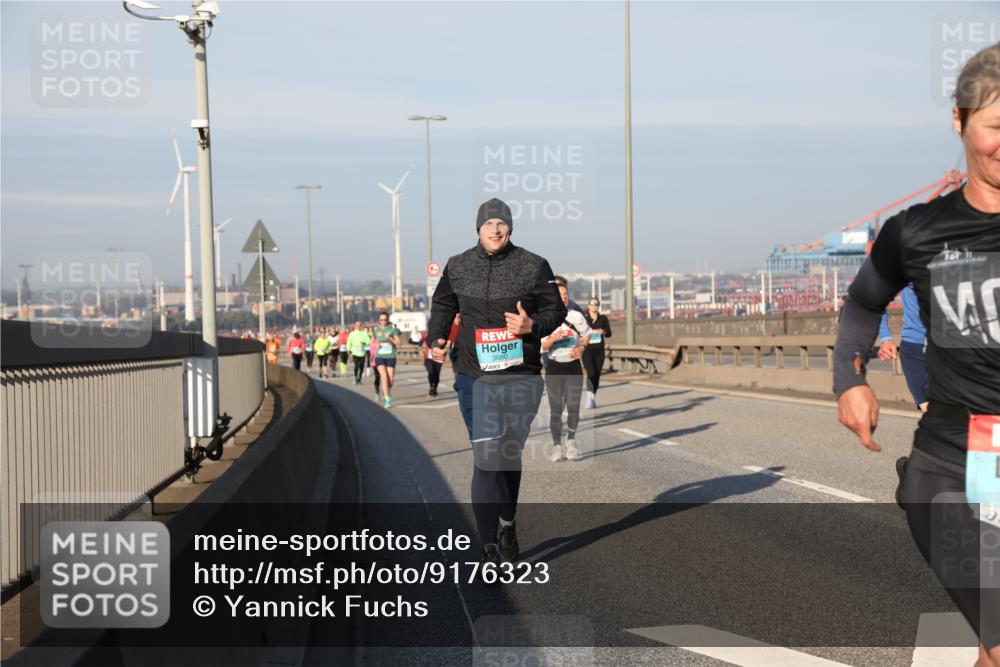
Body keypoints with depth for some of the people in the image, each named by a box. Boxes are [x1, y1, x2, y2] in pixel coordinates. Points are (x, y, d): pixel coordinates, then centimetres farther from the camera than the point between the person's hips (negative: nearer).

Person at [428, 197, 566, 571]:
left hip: (521, 376, 1)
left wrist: (532, 325, -15)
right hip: (474, 376, 0)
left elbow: (556, 310, 5)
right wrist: (437, 338, 2)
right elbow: (443, 306, 19)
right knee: (486, 458, -10)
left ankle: (507, 523, 38)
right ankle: (490, 549, -6)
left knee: (510, 455, 15)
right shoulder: (457, 267, 4)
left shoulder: (534, 266, -1)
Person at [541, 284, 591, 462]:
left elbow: (587, 335, 13)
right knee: (555, 408, -1)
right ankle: (557, 446, 4)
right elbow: (542, 347, -3)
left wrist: (581, 348, -5)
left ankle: (571, 442, 20)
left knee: (573, 407, 2)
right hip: (554, 368, -1)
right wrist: (553, 339, -22)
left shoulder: (577, 316, -1)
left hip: (573, 367, 1)